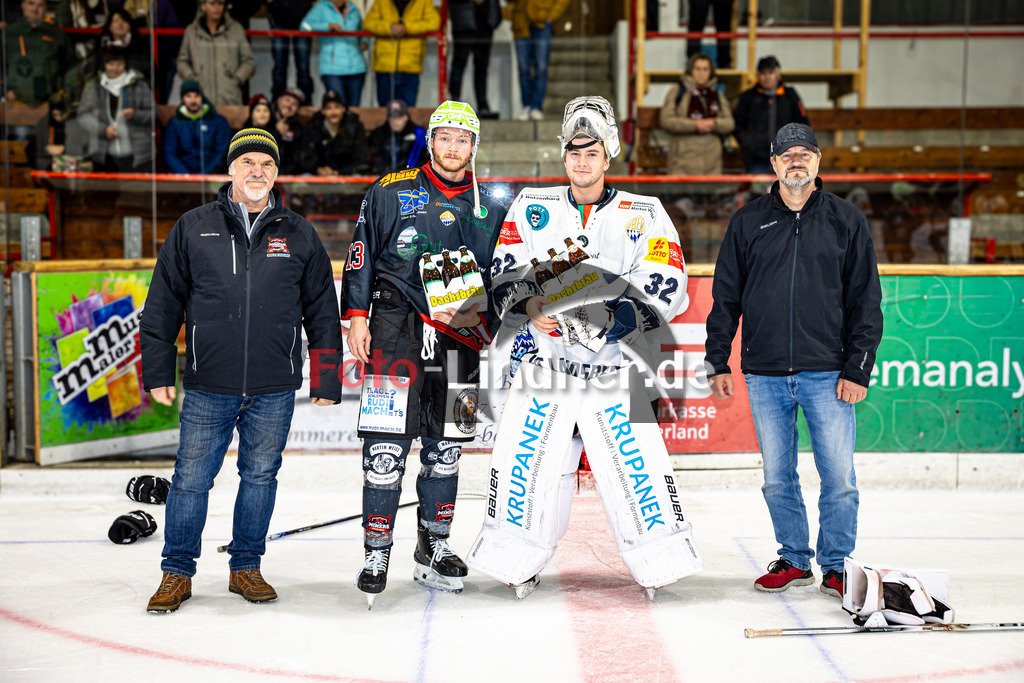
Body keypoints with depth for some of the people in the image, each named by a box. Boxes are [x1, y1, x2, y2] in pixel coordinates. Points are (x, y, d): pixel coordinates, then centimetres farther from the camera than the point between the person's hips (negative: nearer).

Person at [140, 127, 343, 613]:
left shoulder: (298, 235, 7)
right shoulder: (193, 229, 4)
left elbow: (322, 309, 9)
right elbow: (163, 303, 6)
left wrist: (326, 380, 6)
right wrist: (157, 371, 2)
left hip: (275, 390, 1)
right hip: (207, 387, -1)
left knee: (260, 476, 10)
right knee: (191, 478, 2)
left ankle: (246, 568, 24)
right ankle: (177, 573, 16)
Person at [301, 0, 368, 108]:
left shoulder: (353, 9, 20)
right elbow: (305, 26, -12)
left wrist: (363, 42, 8)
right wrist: (329, 26, -24)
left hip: (357, 67, 5)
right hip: (332, 69, -5)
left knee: (354, 107, 3)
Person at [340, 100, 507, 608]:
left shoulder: (490, 209, 13)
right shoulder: (390, 192, 4)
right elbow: (361, 255, 3)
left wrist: (479, 317, 2)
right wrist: (357, 316, -4)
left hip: (458, 338, 3)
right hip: (394, 328, -3)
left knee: (445, 446, 8)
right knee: (386, 445, -7)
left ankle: (433, 547, 21)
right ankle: (377, 552, 0)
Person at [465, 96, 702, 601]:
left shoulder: (645, 214, 5)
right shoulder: (532, 207, 12)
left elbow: (667, 289, -4)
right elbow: (504, 271, 7)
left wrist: (611, 316, -19)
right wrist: (527, 304, -14)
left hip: (614, 367, -1)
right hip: (541, 360, 2)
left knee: (637, 467, -6)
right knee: (525, 461, -2)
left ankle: (658, 563, 9)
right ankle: (518, 563, 15)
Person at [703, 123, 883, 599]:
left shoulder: (846, 221, 5)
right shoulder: (748, 223, 8)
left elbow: (866, 300, 3)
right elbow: (726, 296, 11)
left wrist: (857, 369, -3)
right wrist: (718, 361, 5)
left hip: (827, 374, -1)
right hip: (765, 376, 2)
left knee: (839, 478, -1)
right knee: (777, 478, 8)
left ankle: (835, 567, 14)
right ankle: (794, 560, 23)